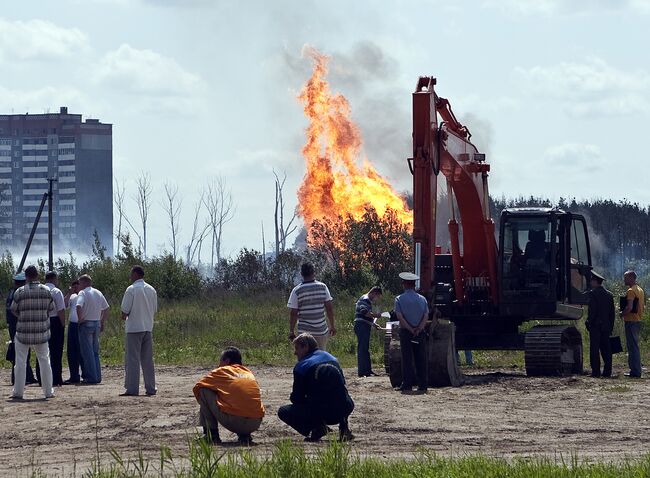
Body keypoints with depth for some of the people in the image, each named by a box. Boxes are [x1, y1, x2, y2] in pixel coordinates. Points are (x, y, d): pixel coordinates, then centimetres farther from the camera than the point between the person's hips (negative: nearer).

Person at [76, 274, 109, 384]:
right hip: (97, 323, 6)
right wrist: (102, 322, 19)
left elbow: (79, 306, -28)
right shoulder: (98, 293, 10)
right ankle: (97, 376, 13)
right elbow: (106, 308, 16)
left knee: (87, 352, -2)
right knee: (95, 352, 14)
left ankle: (91, 377, -4)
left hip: (86, 324, -6)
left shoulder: (83, 293, -11)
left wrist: (80, 319, -15)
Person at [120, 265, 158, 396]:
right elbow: (155, 309, 13)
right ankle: (150, 388, 9)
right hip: (148, 327, 6)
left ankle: (132, 388, -7)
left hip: (134, 328, -6)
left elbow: (125, 311, -12)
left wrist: (124, 316, 8)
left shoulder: (131, 289, -11)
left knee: (132, 359, -4)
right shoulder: (151, 290, 8)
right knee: (147, 359, 10)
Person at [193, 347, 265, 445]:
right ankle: (245, 435, 15)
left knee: (204, 390, 10)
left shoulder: (221, 371, 9)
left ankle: (212, 434, 8)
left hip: (233, 421, -5)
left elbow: (197, 388, 15)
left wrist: (204, 405, 33)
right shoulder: (249, 373, 23)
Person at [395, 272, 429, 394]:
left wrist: (410, 329, -9)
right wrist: (418, 329, -10)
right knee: (421, 359, 5)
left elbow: (400, 317, -10)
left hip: (406, 332, -2)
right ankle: (423, 385, 4)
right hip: (420, 332, 2)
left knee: (407, 359, 0)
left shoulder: (399, 299, -1)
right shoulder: (422, 299, 7)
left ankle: (407, 386, -4)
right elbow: (426, 316, -3)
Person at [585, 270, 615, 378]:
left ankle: (596, 372, -8)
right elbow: (612, 312, 14)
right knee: (606, 349, 8)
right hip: (606, 326, 6)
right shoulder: (609, 294, 12)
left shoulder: (593, 293, -8)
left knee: (595, 349, -5)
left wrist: (589, 323, -8)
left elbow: (592, 310, -14)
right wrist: (611, 326, 17)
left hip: (596, 326, -6)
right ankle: (607, 372, 6)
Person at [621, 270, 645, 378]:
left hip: (631, 321, -9)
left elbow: (629, 307, -24)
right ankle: (637, 370, 18)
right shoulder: (640, 290, 14)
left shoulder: (631, 291, -15)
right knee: (635, 346, 15)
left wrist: (622, 313, -7)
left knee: (632, 346, -7)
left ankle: (635, 371, -8)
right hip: (638, 320, 9)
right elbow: (643, 304, 22)